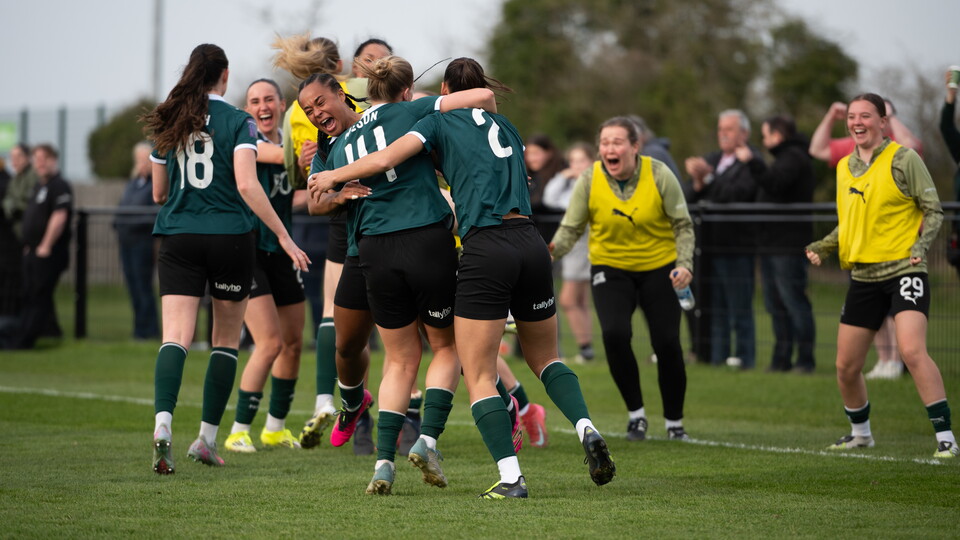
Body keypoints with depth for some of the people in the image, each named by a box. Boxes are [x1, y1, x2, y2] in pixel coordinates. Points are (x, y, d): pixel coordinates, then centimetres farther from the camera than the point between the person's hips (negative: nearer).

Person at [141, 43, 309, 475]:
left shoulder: (167, 124, 8)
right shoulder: (238, 122, -4)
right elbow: (247, 185, -15)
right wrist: (283, 236, -12)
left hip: (178, 239, 2)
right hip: (229, 237, -2)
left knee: (175, 337, -7)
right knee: (226, 340, 12)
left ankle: (162, 422, -31)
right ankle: (207, 437, 12)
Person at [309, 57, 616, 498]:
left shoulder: (440, 121, 6)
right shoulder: (506, 128, 22)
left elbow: (386, 159, -3)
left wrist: (334, 176, 10)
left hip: (485, 249, -5)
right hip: (531, 243, 5)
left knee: (478, 375, 1)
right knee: (544, 357, 23)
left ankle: (511, 477, -10)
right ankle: (586, 428, -2)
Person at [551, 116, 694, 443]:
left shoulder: (659, 175, -13)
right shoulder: (589, 180, -11)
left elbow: (682, 225, -4)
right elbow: (571, 228, -5)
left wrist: (684, 264, -18)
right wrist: (553, 250, -26)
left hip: (659, 267, 0)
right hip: (610, 267, 0)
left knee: (667, 343, -8)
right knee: (614, 333, -23)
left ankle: (674, 422, 14)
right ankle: (635, 414, -4)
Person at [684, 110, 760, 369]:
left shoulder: (751, 161, -5)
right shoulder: (712, 160, 19)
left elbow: (738, 194, -19)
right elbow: (694, 201, 15)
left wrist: (708, 177, -16)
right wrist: (698, 181, -5)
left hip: (736, 246, -7)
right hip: (710, 246, 7)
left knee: (740, 306, -5)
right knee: (714, 307, 9)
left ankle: (744, 356, -1)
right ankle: (716, 356, 14)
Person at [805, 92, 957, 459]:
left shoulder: (903, 159, -6)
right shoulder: (844, 167, 12)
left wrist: (922, 244, -20)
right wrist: (824, 247, 6)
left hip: (903, 269, -6)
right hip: (862, 276, 6)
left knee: (912, 351, -23)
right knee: (846, 367, 8)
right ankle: (860, 432, 33)